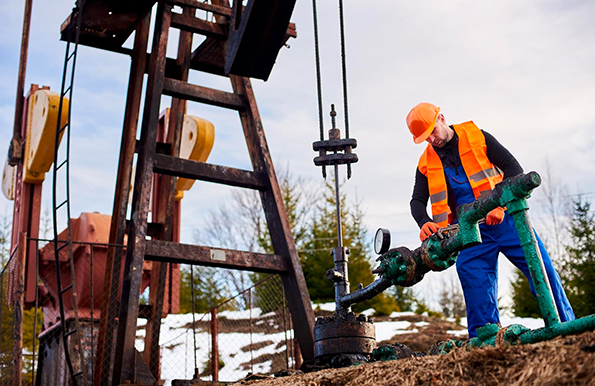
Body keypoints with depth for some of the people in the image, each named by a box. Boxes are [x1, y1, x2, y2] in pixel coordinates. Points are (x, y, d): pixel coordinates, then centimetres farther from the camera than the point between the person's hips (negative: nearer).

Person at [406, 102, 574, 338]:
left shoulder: (477, 137, 3)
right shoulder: (426, 163, 10)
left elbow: (513, 167, -2)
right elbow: (417, 200, 8)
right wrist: (424, 222, -16)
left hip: (503, 218, -2)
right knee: (471, 274, -11)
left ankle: (566, 326, 5)